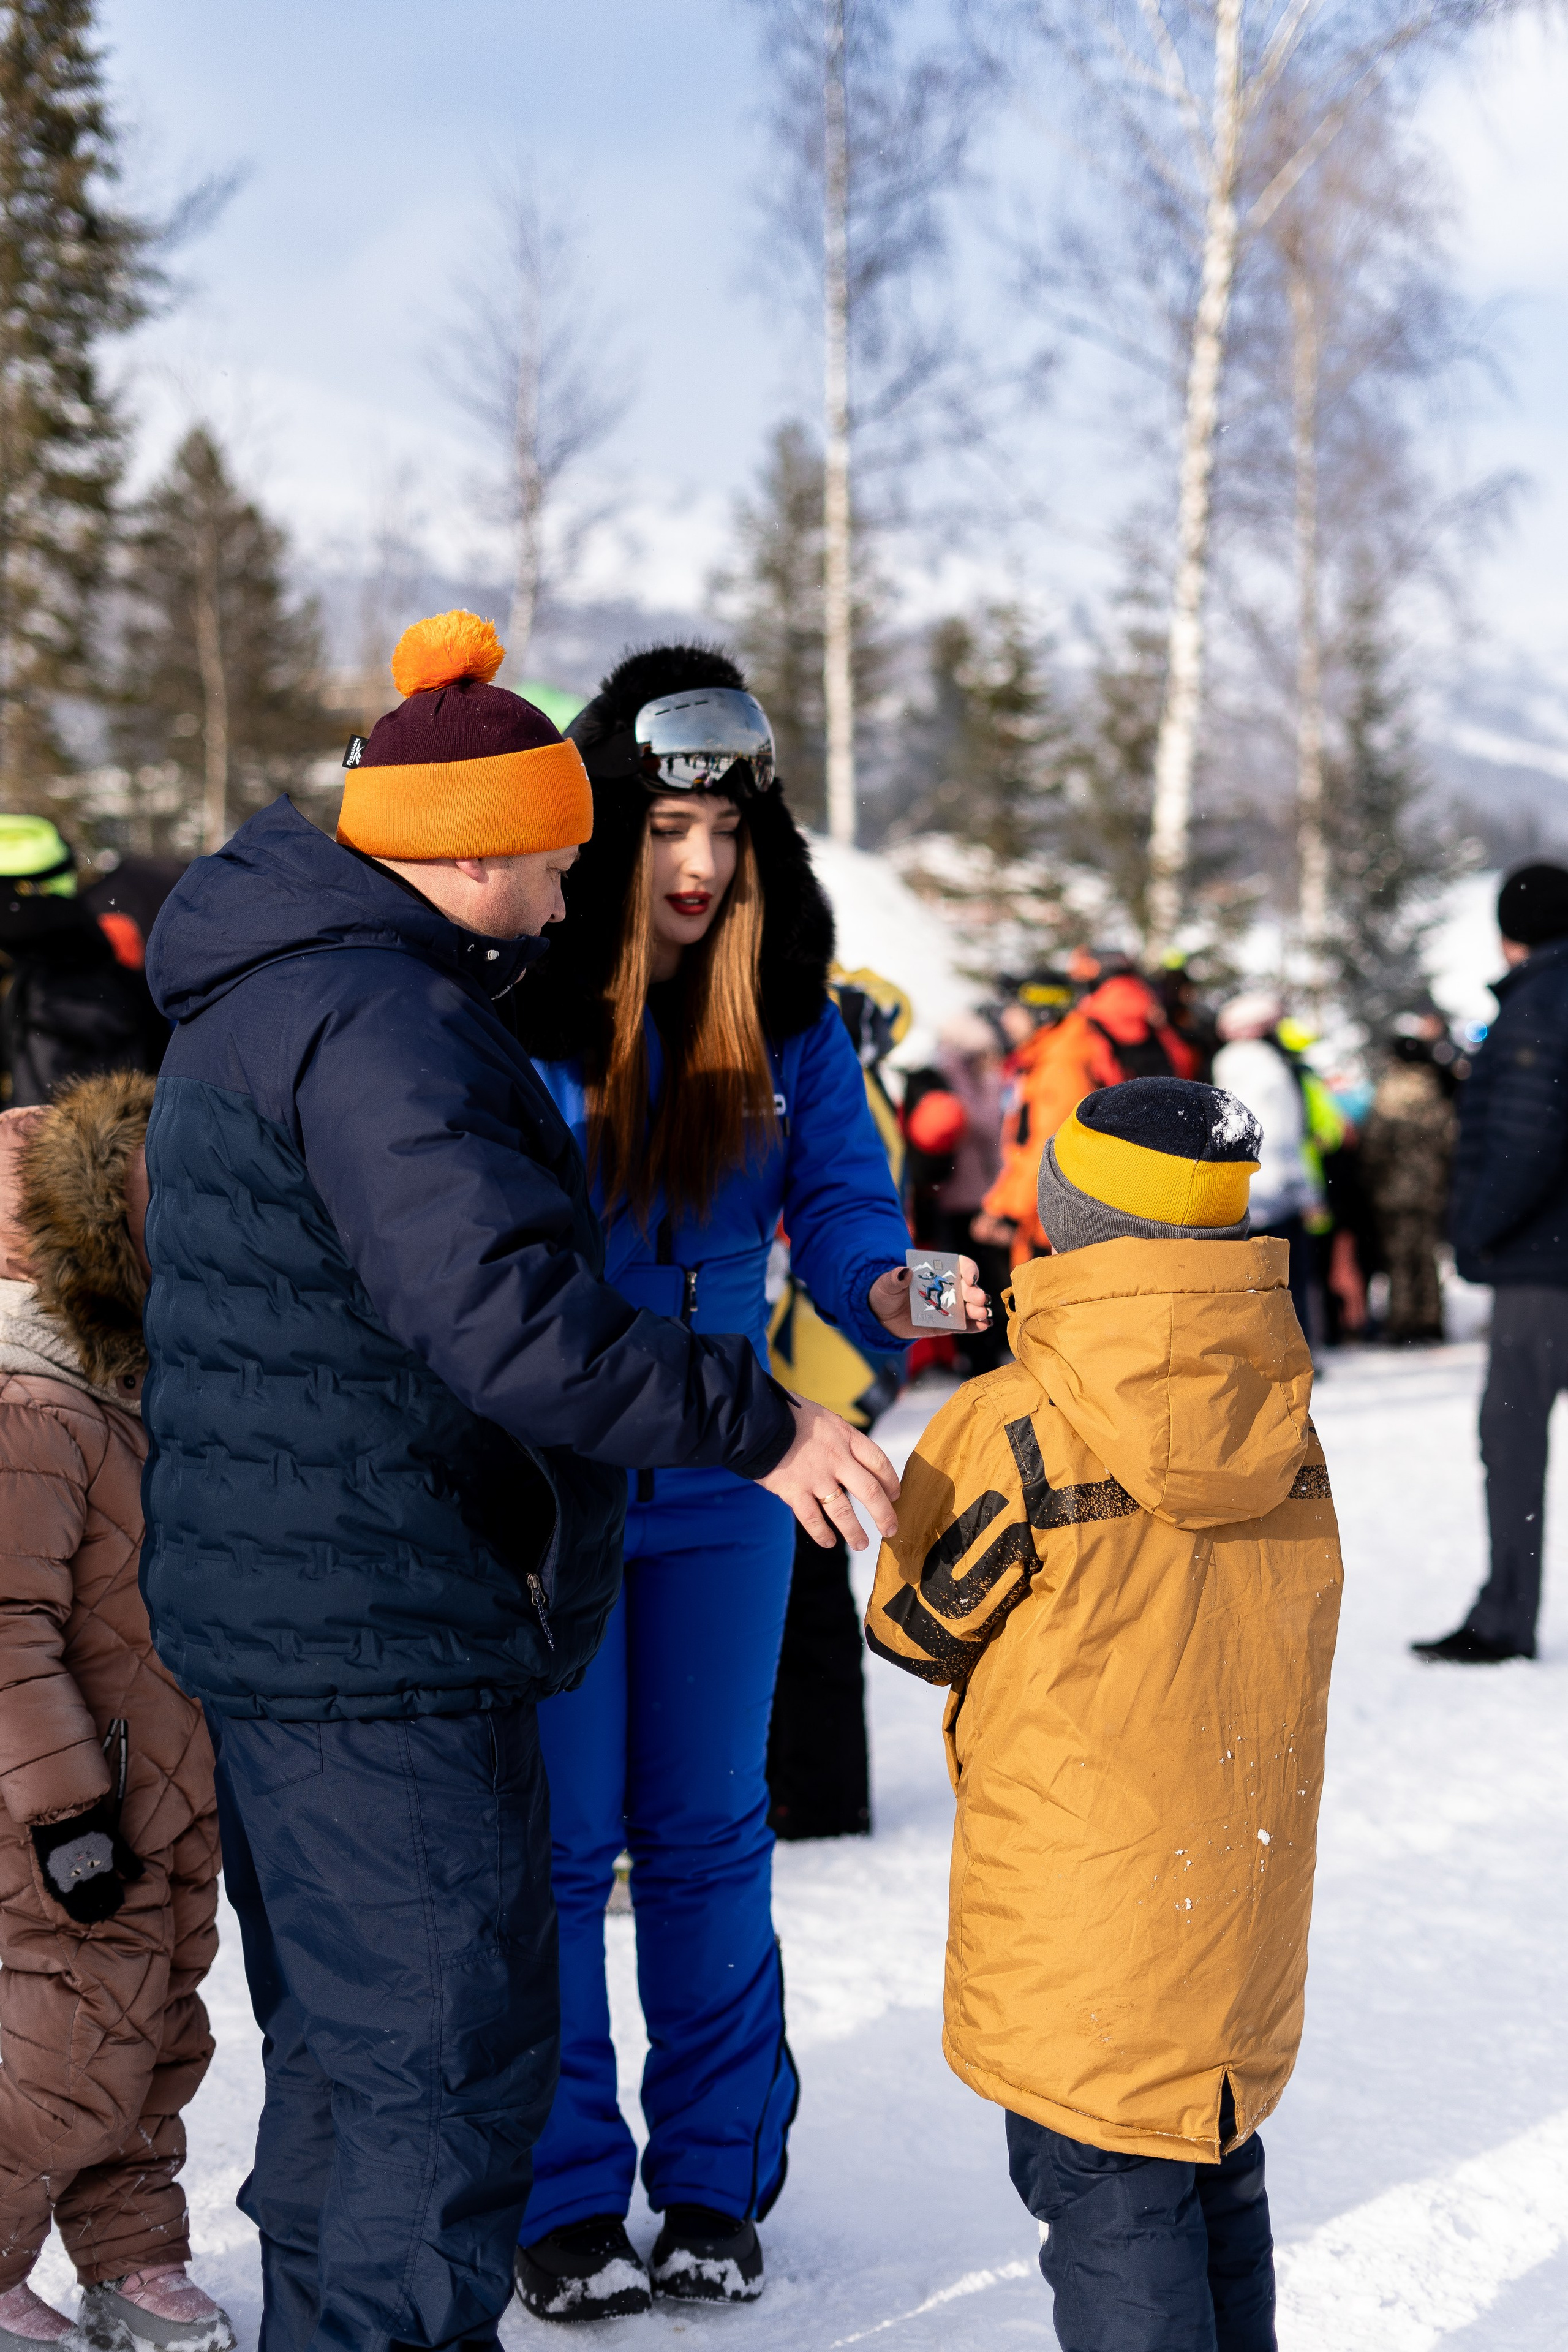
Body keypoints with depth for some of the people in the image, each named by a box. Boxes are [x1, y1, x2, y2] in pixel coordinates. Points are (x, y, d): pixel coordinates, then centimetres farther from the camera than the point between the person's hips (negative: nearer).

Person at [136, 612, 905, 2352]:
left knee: (342, 2040, 22)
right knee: (449, 2061, -4)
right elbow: (502, 1312, -30)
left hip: (278, 1609, 11)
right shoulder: (377, 1022, -20)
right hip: (382, 1637, -11)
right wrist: (750, 1422, -24)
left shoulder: (268, 997, 15)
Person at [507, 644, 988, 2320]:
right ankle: (563, 2196, 19)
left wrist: (886, 1287, -20)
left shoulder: (789, 1015, 0)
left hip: (719, 1487, 4)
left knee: (707, 1832, 13)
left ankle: (717, 2181, 26)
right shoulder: (509, 1006, -13)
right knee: (556, 1840, 4)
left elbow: (839, 1197, 1)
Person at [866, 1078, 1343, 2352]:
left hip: (1082, 1898, -6)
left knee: (1105, 2194, 2)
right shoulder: (1289, 1418, -2)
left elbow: (909, 1624, -5)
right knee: (1220, 2180, 22)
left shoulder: (1008, 1432, -18)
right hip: (1249, 1899, 6)